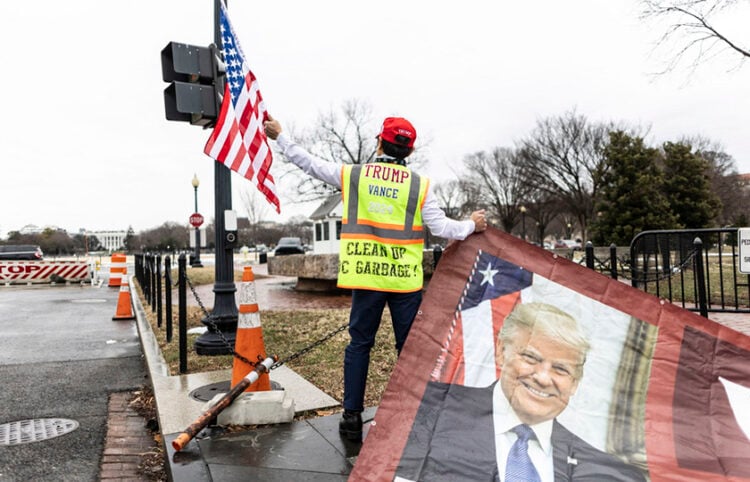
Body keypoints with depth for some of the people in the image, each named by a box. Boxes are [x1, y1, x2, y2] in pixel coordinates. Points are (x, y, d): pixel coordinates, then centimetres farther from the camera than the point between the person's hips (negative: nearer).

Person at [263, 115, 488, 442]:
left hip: (365, 277, 1)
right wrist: (472, 226, 17)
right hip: (405, 280, -1)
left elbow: (309, 163, 12)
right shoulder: (420, 185, -1)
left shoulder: (352, 174, 3)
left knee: (359, 344, 11)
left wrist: (279, 137, 25)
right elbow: (441, 227, -2)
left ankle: (352, 417, 14)